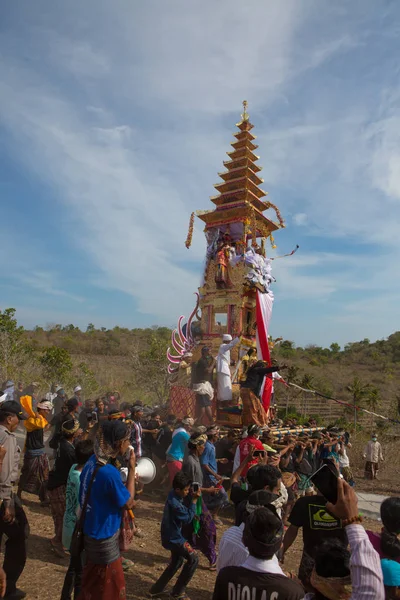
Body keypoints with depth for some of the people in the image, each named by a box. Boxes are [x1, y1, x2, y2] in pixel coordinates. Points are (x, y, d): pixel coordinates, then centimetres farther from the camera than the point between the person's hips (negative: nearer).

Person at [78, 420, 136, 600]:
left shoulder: (93, 461, -6)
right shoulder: (109, 472, -33)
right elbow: (129, 503, -17)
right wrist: (132, 469, -17)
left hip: (91, 531, 8)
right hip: (104, 536, -8)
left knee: (93, 581, 28)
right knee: (109, 585, 15)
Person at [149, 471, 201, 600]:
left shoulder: (174, 495, -4)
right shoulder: (174, 503, -32)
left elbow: (184, 512, 6)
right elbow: (188, 518, -23)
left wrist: (191, 497, -10)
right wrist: (194, 500, -23)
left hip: (172, 536, 9)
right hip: (173, 537, -9)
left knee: (177, 562, 25)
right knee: (193, 559, 0)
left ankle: (156, 589, 32)